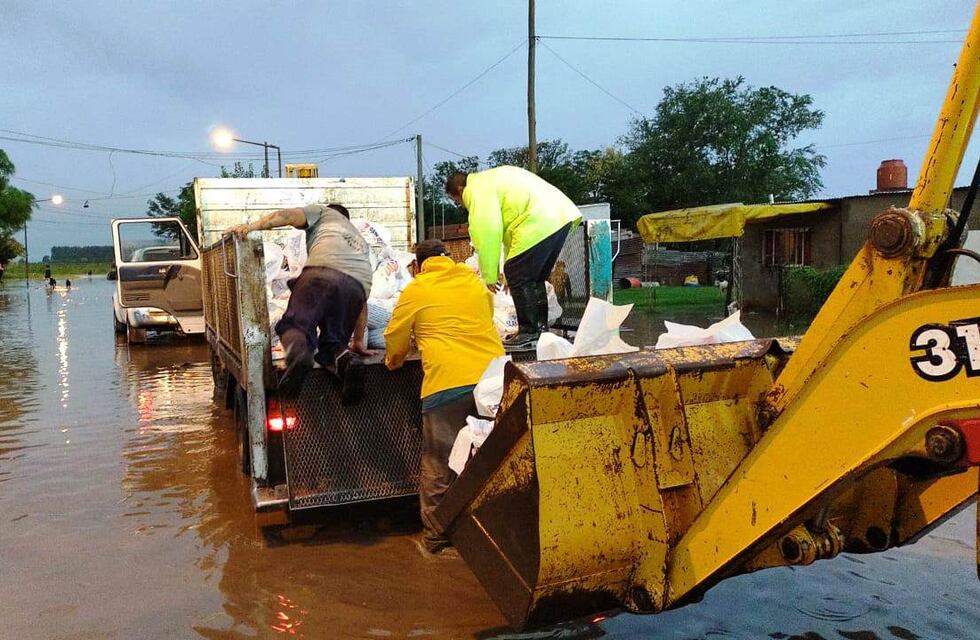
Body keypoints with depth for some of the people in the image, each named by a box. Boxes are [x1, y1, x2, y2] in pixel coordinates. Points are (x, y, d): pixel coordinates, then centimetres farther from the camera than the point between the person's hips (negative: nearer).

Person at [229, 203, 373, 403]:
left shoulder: (323, 211, 33)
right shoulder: (361, 241, 44)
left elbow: (289, 215, 9)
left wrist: (251, 226, 0)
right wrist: (358, 341, 39)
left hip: (322, 272, -4)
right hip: (358, 285, 4)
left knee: (293, 324, -1)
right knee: (332, 342, 12)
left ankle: (298, 353, -36)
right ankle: (347, 360, -23)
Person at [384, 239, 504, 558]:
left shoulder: (415, 290, 5)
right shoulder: (474, 281, 16)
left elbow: (395, 340, 12)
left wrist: (393, 362, 34)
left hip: (448, 385, -4)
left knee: (438, 468, 9)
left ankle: (436, 539, 18)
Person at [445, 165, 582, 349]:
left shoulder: (476, 190, -2)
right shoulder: (490, 180, 29)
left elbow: (486, 234, -9)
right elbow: (507, 227, 29)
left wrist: (489, 276, 0)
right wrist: (510, 270, 28)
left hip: (540, 223, -10)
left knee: (519, 278, -2)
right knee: (535, 279, 19)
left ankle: (528, 334, 2)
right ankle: (541, 329, 25)